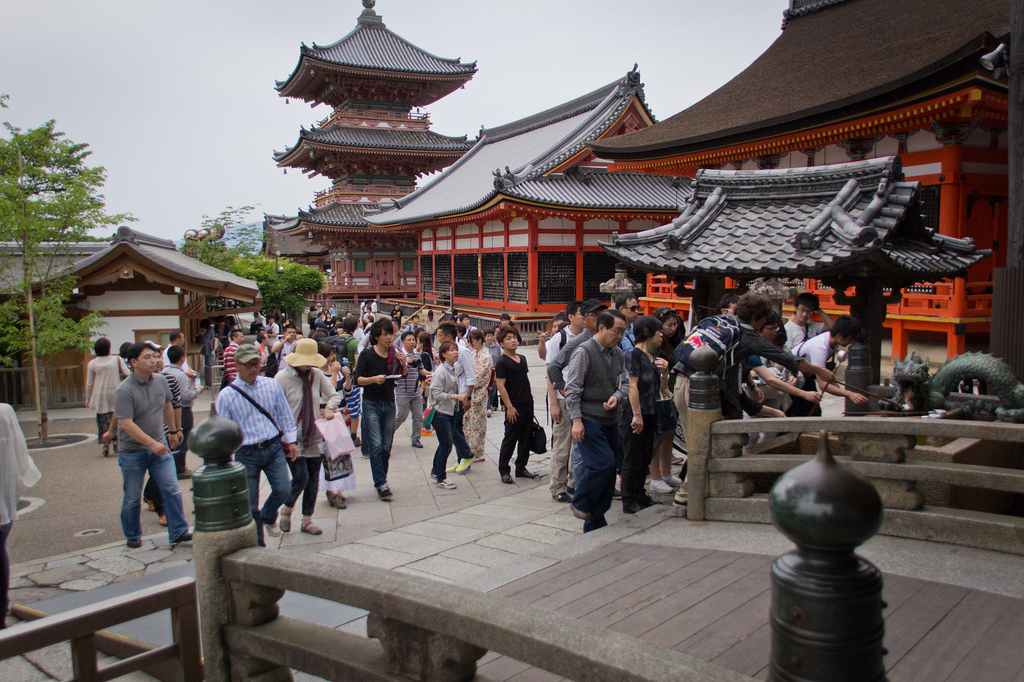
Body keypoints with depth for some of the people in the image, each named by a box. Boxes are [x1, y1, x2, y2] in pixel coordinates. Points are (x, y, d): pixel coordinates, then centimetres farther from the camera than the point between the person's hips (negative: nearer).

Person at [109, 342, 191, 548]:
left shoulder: (161, 381, 1)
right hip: (133, 451, -4)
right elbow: (126, 424, -23)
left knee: (172, 490, -2)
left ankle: (178, 531, 6)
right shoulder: (124, 390, -18)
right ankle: (132, 535, 28)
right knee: (132, 498, 9)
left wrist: (172, 431, 26)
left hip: (160, 447, 4)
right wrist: (151, 443, -28)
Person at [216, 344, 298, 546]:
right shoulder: (226, 396, -5)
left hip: (274, 448, 2)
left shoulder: (271, 385, 2)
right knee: (250, 505, 4)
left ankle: (268, 517, 23)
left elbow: (284, 414, 11)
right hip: (246, 454, -1)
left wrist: (291, 440, 11)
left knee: (283, 488, -11)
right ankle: (258, 545, 22)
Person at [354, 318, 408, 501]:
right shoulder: (367, 354, -4)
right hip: (371, 404, -4)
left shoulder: (395, 354, 5)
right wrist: (374, 379, -23)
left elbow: (404, 375, 5)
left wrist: (403, 363, -13)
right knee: (376, 446, -8)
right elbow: (358, 379, -6)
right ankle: (381, 484, -6)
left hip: (389, 404, 4)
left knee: (387, 446, 7)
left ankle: (380, 481, 19)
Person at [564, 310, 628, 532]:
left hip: (610, 421, 7)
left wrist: (616, 397, -4)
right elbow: (573, 389, -12)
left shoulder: (617, 353, 12)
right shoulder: (583, 352, -10)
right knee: (603, 463, -19)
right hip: (588, 421, -7)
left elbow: (623, 382, 18)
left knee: (609, 469, 7)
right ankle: (580, 504, 5)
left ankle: (595, 524, 18)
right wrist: (576, 420, -16)